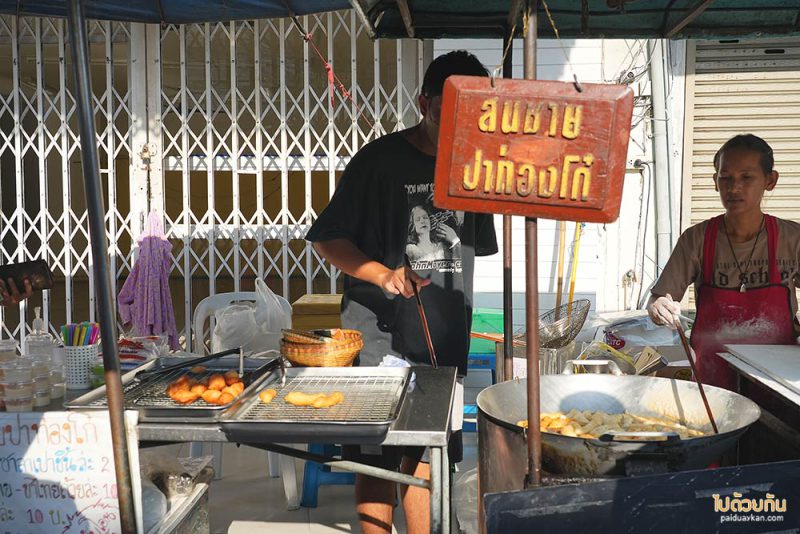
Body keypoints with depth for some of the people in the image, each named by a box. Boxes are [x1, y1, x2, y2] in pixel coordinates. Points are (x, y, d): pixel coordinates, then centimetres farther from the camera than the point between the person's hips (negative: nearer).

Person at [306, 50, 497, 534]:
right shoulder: (381, 160, -8)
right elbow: (328, 239, -6)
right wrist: (382, 274, -20)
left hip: (445, 336, 5)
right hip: (381, 333, -4)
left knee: (424, 455, 13)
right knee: (378, 460, 3)